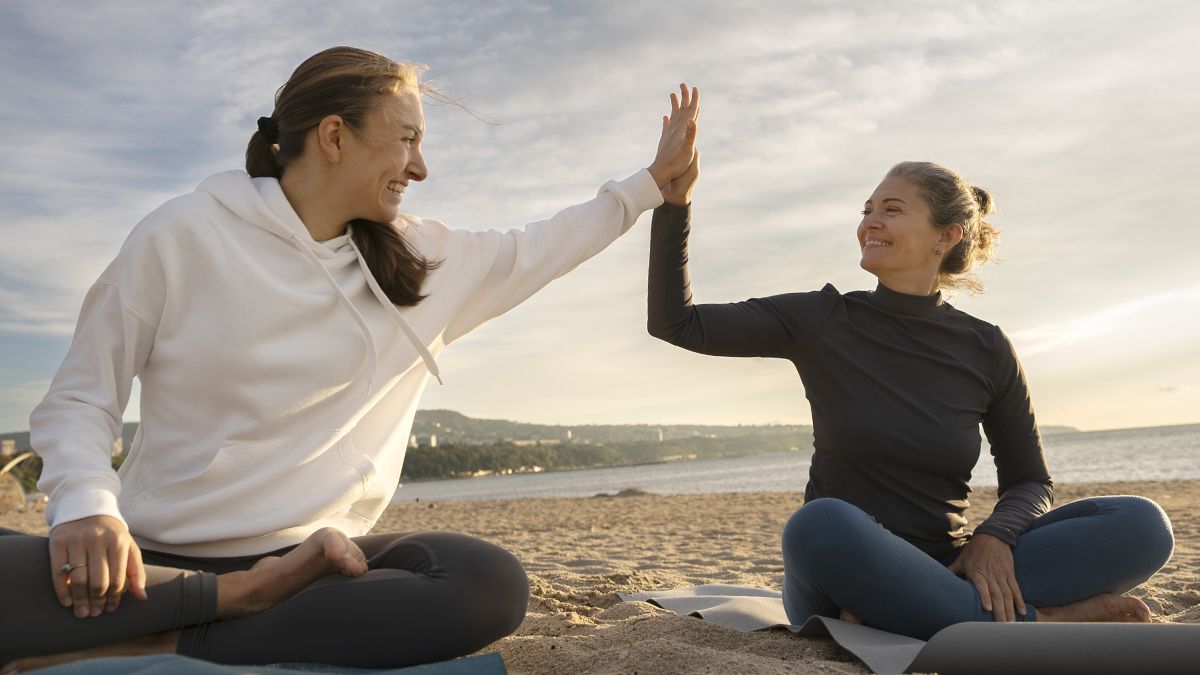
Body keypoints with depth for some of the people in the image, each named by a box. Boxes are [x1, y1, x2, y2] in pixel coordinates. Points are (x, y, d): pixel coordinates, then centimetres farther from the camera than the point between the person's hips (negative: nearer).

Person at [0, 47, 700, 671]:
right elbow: (78, 400, -1)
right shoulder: (182, 236, -5)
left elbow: (538, 248, 19)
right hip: (159, 555, -4)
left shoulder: (420, 258, 8)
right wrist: (86, 504, -21)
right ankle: (245, 596, -20)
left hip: (311, 556, 5)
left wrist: (656, 176, 23)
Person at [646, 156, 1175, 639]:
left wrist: (996, 535, -14)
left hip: (941, 577, 3)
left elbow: (1029, 481, 8)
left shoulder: (987, 350, 2)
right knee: (822, 524, -38)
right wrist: (675, 196, -15)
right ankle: (1040, 623, -21)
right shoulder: (820, 321, -2)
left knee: (1141, 524, -17)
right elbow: (675, 323, -5)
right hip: (837, 575, -2)